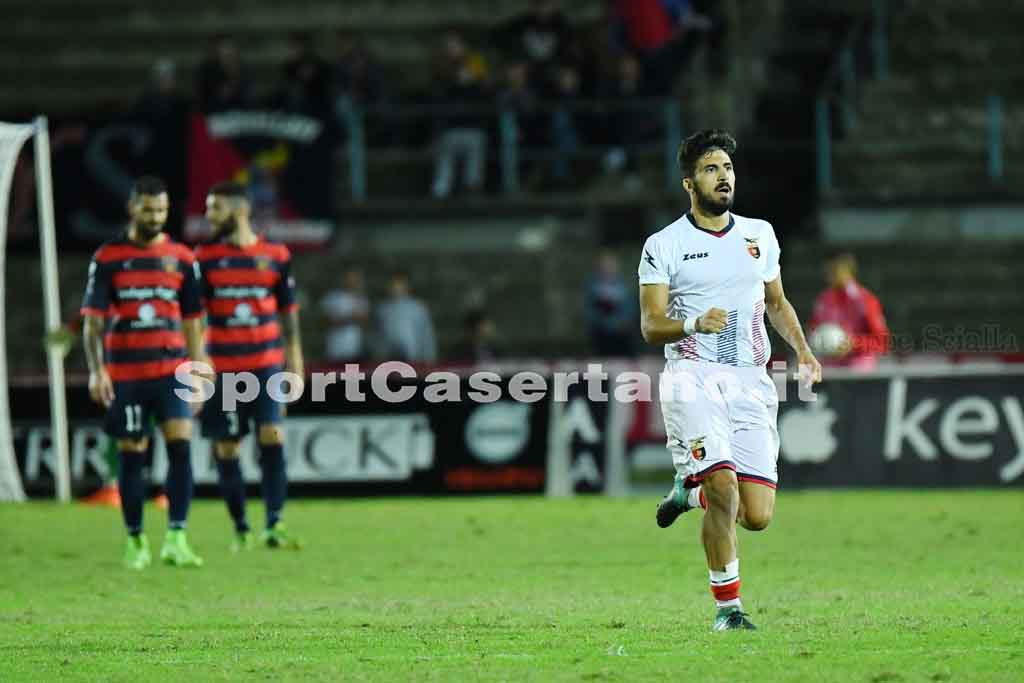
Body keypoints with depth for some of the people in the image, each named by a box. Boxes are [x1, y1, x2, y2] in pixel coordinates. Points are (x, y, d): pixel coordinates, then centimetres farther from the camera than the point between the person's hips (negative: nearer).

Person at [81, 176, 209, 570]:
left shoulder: (181, 259, 7)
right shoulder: (107, 259, 1)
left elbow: (192, 323, 12)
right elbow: (93, 320, -2)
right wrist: (96, 371, -14)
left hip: (171, 370, 1)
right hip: (124, 373, -1)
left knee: (180, 447, -14)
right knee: (131, 458, 4)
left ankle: (176, 540, -14)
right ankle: (136, 543, 15)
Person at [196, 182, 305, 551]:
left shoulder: (276, 256, 3)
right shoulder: (206, 258, 2)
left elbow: (288, 312, 10)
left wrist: (295, 359, 8)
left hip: (266, 362, -1)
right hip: (222, 365, 1)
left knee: (272, 437, -14)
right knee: (226, 449, 2)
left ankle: (274, 523, -13)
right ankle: (241, 529, 12)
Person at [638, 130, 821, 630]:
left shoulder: (760, 234, 15)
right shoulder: (663, 246, 2)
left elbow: (777, 303, 28)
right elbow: (651, 325, -2)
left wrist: (802, 349, 11)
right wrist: (695, 323, -22)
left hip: (750, 381, 4)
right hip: (691, 376, -4)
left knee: (757, 515, -5)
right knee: (725, 486, -23)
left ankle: (691, 492, 29)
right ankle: (727, 605, -7)